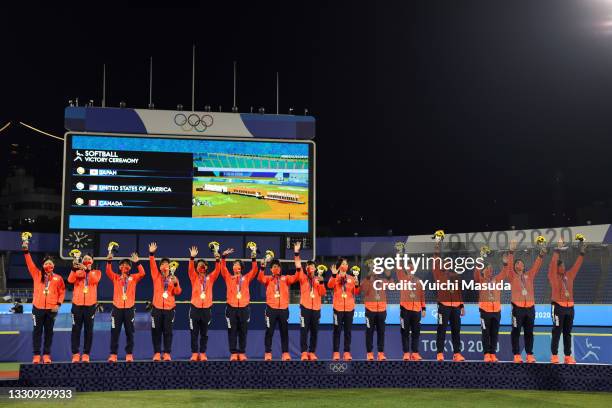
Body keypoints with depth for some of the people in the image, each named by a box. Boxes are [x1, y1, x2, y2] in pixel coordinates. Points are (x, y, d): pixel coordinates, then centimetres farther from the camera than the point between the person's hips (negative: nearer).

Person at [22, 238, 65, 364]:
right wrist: (26, 251, -16)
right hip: (38, 307, 0)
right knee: (37, 331, 4)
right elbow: (30, 264, -5)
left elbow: (62, 291, 9)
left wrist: (58, 304, -2)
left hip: (52, 309, 0)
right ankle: (36, 355, 9)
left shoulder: (58, 278, 3)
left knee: (49, 332, 6)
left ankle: (46, 355, 13)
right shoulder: (37, 275, 4)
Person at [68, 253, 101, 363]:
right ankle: (75, 353, 7)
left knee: (89, 330, 2)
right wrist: (74, 269, -25)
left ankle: (86, 354, 7)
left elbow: (95, 280, -14)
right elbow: (70, 280, -10)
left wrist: (87, 270, -27)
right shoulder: (77, 272, 11)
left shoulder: (96, 272, 9)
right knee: (76, 329, 1)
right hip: (77, 304, 1)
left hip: (90, 305, -1)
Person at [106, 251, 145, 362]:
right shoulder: (115, 277, 8)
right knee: (115, 332, 1)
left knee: (130, 332, 4)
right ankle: (113, 355, 5)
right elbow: (108, 272, -9)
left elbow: (142, 273, -9)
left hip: (129, 308, 0)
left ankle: (129, 354, 10)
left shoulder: (133, 278, 8)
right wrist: (109, 261, -24)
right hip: (117, 308, 0)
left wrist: (137, 262, -19)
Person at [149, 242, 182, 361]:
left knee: (168, 331, 1)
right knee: (156, 331, 1)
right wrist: (151, 254, -21)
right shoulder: (156, 276, 7)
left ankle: (167, 353, 7)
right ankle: (157, 353, 8)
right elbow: (152, 265, -7)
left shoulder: (173, 278, 8)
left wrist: (176, 283, -19)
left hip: (170, 308, 0)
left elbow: (178, 292, 1)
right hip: (157, 308, 0)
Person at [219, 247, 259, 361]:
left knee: (243, 332, 3)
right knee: (232, 332, 1)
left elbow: (254, 270, -1)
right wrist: (223, 256, -15)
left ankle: (242, 353, 10)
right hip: (231, 308, 0)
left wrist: (253, 258, -15)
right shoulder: (228, 278, 10)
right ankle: (233, 353, 6)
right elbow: (223, 269, -2)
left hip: (244, 308, 0)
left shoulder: (246, 278, 10)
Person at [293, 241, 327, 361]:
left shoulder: (318, 279, 11)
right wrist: (296, 253, -21)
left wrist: (321, 282, -12)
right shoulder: (303, 278, 4)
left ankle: (312, 352, 14)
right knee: (304, 331, -5)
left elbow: (323, 293, 3)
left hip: (316, 308, 3)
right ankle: (304, 353, -1)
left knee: (315, 332, 6)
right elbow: (298, 267, -11)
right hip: (305, 307, -3)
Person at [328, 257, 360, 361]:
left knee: (348, 331, 5)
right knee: (337, 330, -2)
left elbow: (356, 293, 6)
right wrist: (334, 275, -32)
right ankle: (336, 352, 1)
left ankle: (347, 352, 9)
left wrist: (356, 285, -13)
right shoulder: (335, 277, 2)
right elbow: (330, 285, -18)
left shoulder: (351, 278, 11)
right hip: (338, 307, -3)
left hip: (349, 308, 3)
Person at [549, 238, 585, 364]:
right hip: (558, 307, -5)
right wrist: (558, 249, -19)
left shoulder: (569, 275, 13)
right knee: (557, 332, -5)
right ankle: (554, 356, -2)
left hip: (569, 307, 5)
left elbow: (577, 265, 15)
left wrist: (582, 253, 7)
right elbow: (553, 264, -14)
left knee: (568, 333, 7)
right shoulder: (553, 277, -2)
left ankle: (568, 356, 9)